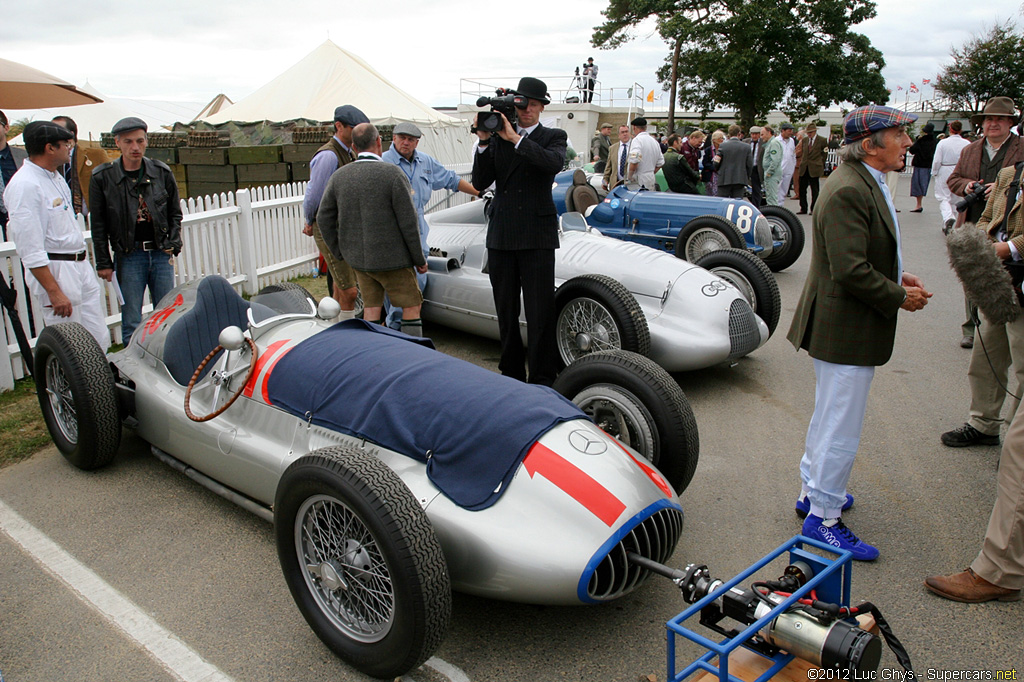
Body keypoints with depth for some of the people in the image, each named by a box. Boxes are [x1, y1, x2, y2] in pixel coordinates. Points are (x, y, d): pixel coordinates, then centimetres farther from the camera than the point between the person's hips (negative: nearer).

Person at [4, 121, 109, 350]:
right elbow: (30, 249, -21)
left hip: (81, 265, 9)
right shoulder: (24, 185, -17)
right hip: (55, 272, -9)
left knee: (99, 340, 9)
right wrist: (54, 292, -22)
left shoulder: (55, 177, 13)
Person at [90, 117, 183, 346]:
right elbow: (98, 225, 1)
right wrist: (103, 263, 0)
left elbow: (175, 213, 13)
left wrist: (173, 244, 0)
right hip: (128, 256, -2)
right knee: (132, 322, 1)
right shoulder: (102, 177, -2)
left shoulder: (161, 172, 4)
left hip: (161, 253, 2)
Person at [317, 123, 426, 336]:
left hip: (357, 257, 5)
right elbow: (408, 222, -14)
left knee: (371, 308, 14)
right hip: (392, 258, -5)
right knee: (411, 306, 5)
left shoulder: (339, 176, 2)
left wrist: (340, 252, 16)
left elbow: (324, 218, 6)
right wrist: (419, 259, -5)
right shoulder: (393, 174, -14)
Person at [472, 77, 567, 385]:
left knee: (540, 312, -4)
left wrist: (514, 138, -20)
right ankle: (511, 374, 24)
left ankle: (542, 380, 4)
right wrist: (484, 142, -11)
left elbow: (553, 163, -18)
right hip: (500, 235, 3)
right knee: (505, 311, 11)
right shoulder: (497, 138, 11)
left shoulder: (553, 137, 6)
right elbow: (480, 182, 0)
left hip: (537, 237, -3)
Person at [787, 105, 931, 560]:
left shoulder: (865, 183, 12)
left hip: (846, 328, 11)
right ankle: (823, 518, 12)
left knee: (829, 417, 22)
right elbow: (851, 271, -27)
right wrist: (899, 297, -14)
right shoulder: (848, 190, -22)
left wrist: (898, 276, 6)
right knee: (840, 427, -1)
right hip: (845, 330, -11)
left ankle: (812, 491, 38)